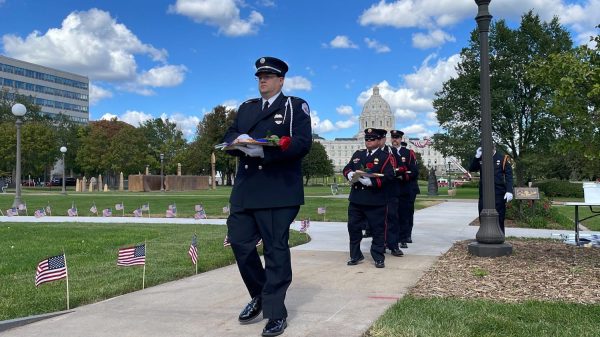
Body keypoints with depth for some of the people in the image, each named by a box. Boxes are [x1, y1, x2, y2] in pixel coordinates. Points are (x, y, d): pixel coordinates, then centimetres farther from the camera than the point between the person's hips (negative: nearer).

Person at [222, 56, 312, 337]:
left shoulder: (295, 106, 4)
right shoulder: (245, 108, 22)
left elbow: (302, 143, -10)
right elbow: (229, 137, 14)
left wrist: (264, 150, -22)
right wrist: (238, 142, -11)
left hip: (278, 190, -5)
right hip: (245, 189, 6)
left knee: (276, 248, -2)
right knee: (239, 241, 4)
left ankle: (276, 312, 9)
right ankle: (259, 295, 26)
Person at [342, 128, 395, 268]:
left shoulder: (384, 157, -2)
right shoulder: (357, 154, 16)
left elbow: (388, 176, -13)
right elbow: (347, 168, 16)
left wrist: (371, 182, -24)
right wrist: (350, 174, -8)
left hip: (375, 201, -5)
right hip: (356, 199, 5)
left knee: (377, 229, 2)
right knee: (353, 227, 10)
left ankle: (379, 257, 13)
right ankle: (355, 255, 23)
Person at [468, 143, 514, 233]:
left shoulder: (503, 159, 1)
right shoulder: (481, 159, 11)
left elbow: (509, 176, -4)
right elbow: (472, 169, 2)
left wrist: (509, 191, -15)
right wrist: (477, 157, -10)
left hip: (498, 194, -3)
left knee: (499, 218, 1)